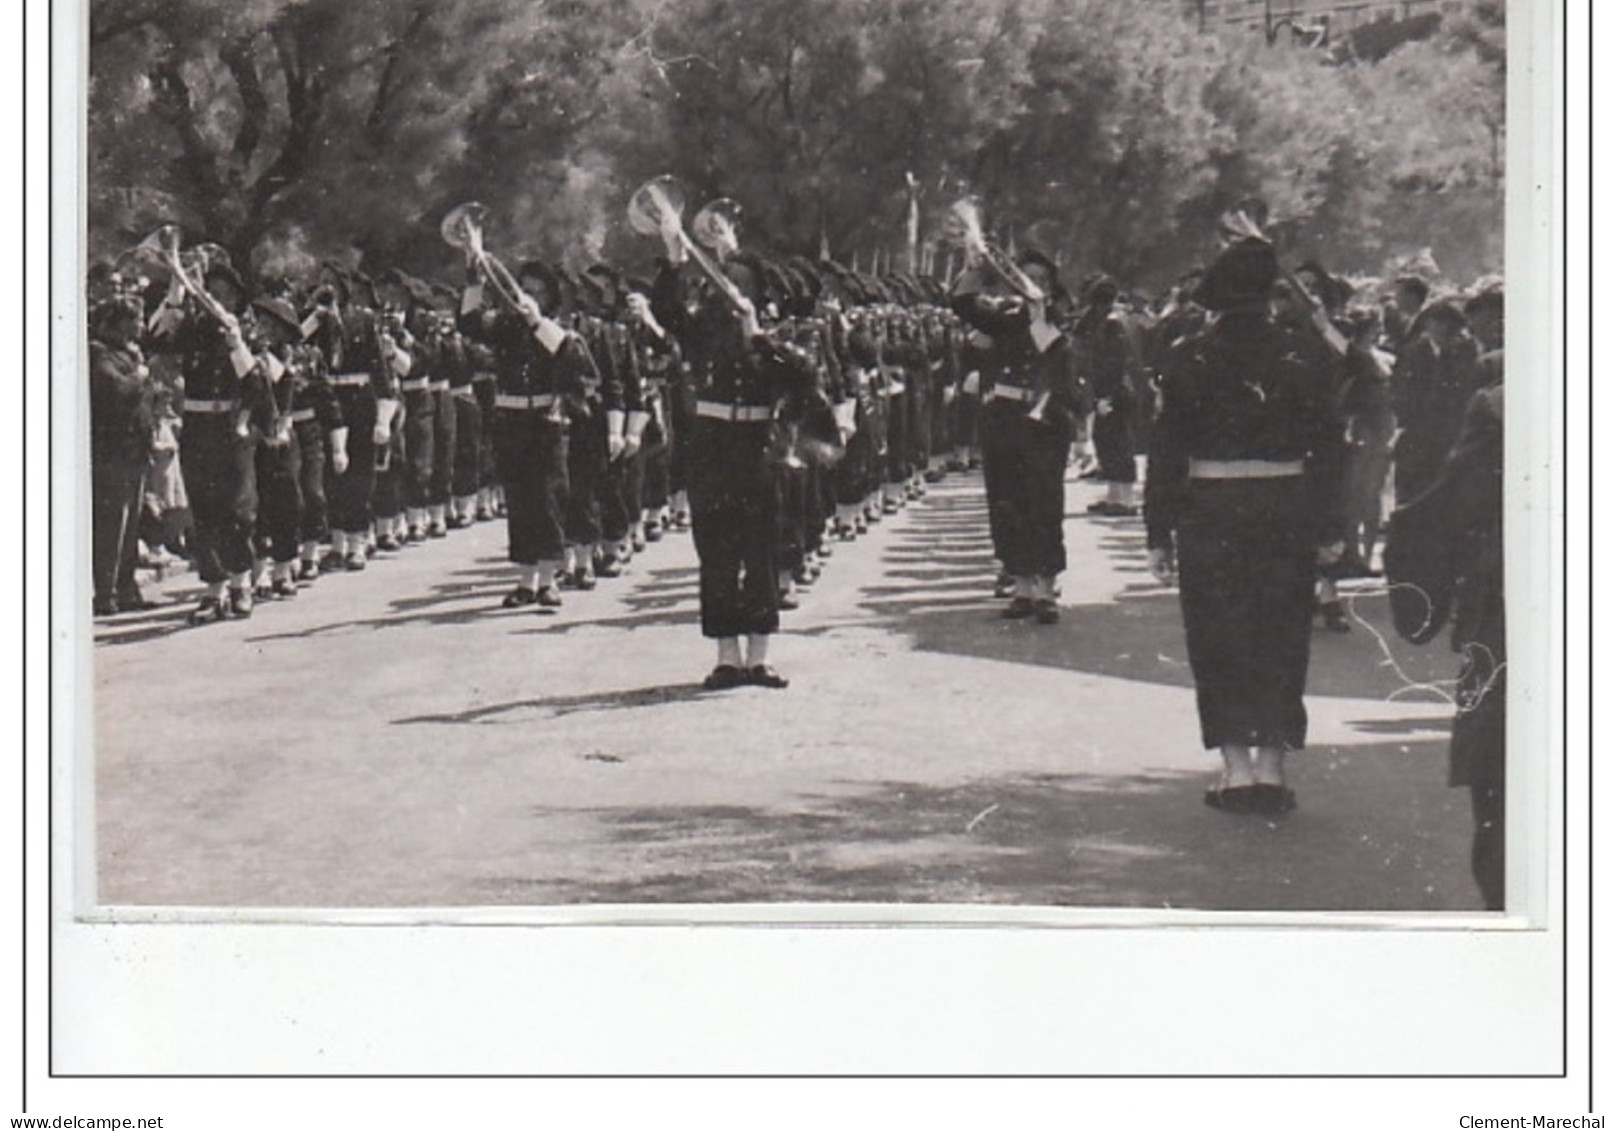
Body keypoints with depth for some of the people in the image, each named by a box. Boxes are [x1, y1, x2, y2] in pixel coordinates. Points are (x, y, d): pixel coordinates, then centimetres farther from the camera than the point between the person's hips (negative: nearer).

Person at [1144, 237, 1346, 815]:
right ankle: (1270, 766, 9)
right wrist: (1328, 529, 6)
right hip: (1286, 508, 1)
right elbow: (1327, 443, 0)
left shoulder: (1190, 359, -4)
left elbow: (1167, 448, -3)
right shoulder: (1299, 355, -1)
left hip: (1211, 510, -1)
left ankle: (1236, 767, 3)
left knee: (1219, 639, 6)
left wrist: (1159, 534, 1)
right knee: (1280, 638, 9)